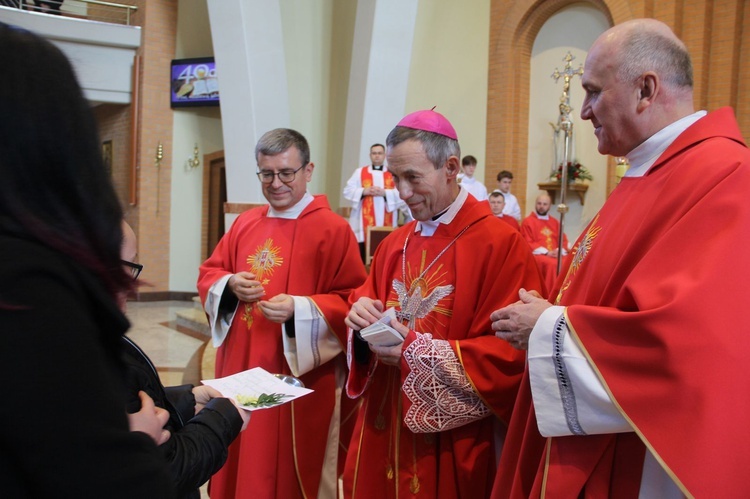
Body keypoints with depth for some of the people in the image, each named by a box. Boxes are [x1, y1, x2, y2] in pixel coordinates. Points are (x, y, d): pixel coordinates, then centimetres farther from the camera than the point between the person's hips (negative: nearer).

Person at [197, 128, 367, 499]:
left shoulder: (333, 229, -10)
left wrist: (299, 310, -26)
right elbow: (208, 275, 13)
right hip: (240, 370, 6)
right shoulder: (244, 223, 7)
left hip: (301, 381, -5)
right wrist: (230, 285, -9)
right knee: (240, 466, 18)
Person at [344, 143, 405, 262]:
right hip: (364, 224, 0)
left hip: (386, 225, 0)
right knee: (362, 259, -2)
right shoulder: (360, 172, 12)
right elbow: (347, 191, 4)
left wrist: (385, 193, -14)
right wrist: (364, 191, -11)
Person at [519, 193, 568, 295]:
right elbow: (528, 243, -4)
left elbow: (563, 240, 16)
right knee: (552, 264, -35)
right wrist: (546, 252, -14)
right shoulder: (528, 221, 4)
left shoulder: (554, 222, 20)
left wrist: (559, 251, -7)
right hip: (538, 255, -5)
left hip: (556, 255, 5)